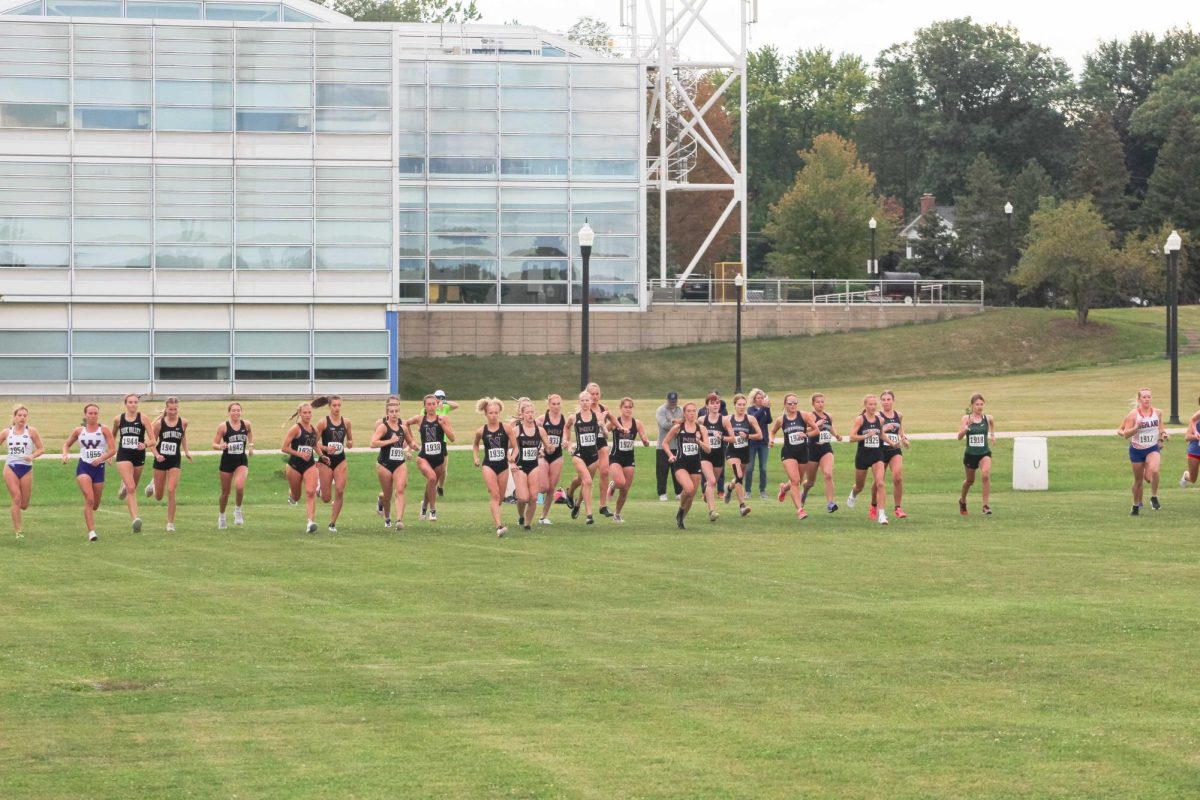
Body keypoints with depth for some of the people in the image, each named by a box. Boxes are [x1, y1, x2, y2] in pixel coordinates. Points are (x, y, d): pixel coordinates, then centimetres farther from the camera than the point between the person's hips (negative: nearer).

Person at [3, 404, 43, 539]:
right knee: (16, 499, -10)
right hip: (11, 468, 0)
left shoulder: (31, 431, -1)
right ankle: (18, 531, -5)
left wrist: (32, 456, -18)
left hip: (26, 468, 0)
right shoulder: (6, 432, 4)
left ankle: (13, 509, 42)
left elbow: (41, 449, 1)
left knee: (24, 505, 5)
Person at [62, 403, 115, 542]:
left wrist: (101, 458, -21)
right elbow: (66, 444, 18)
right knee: (89, 499, -18)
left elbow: (113, 450, -5)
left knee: (95, 505, 11)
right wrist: (65, 454, -3)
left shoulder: (104, 429, -1)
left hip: (99, 468, 1)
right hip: (84, 467, -1)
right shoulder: (79, 431, 4)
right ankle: (91, 532, -18)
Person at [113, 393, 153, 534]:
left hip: (139, 455, 1)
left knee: (133, 488, 19)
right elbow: (113, 437, 19)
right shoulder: (118, 419, 1)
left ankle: (124, 486, 57)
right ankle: (135, 518, -23)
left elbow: (152, 440, -9)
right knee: (131, 488, -17)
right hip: (123, 455, -1)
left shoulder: (143, 418, -5)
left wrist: (145, 445, -29)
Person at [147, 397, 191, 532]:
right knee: (158, 496, 10)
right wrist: (156, 454, -18)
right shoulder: (159, 423, -9)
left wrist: (186, 451, 11)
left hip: (175, 461, 0)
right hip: (161, 460, 0)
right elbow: (152, 442, -2)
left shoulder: (183, 422, -3)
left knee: (171, 491, -15)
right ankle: (153, 485, 49)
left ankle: (170, 523, -5)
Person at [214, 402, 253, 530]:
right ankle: (221, 516, 34)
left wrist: (251, 444, 10)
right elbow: (214, 444, -7)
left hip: (241, 461, 1)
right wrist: (220, 446, -28)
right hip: (227, 461, -1)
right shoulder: (223, 426, -10)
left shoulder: (246, 424, -2)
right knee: (225, 492, 10)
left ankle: (238, 510, 1)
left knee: (239, 487, -25)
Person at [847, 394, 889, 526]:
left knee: (879, 483, -16)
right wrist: (866, 435, -27)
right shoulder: (860, 419, -9)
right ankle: (853, 495, 53)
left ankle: (881, 513, -18)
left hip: (877, 455, 2)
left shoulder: (880, 420, 4)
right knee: (859, 486, 15)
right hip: (863, 455, -2)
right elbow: (852, 437, -17)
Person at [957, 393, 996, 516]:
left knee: (985, 475, -26)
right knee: (970, 480, 18)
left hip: (984, 453, -1)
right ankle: (962, 500, 48)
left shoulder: (987, 418, -3)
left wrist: (992, 434, 10)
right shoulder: (966, 418, -6)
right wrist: (967, 427, -27)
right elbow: (959, 437, -13)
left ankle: (985, 505, -19)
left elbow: (992, 424, 23)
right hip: (970, 454, 1)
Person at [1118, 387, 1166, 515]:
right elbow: (1125, 434, -14)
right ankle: (1136, 506, 30)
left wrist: (1163, 434, 3)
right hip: (1136, 450, -1)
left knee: (1154, 470, -29)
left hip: (1153, 448, 1)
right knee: (1138, 480, 9)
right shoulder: (1133, 414, -12)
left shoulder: (1157, 413, -3)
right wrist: (1136, 428, -28)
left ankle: (1154, 498, -12)